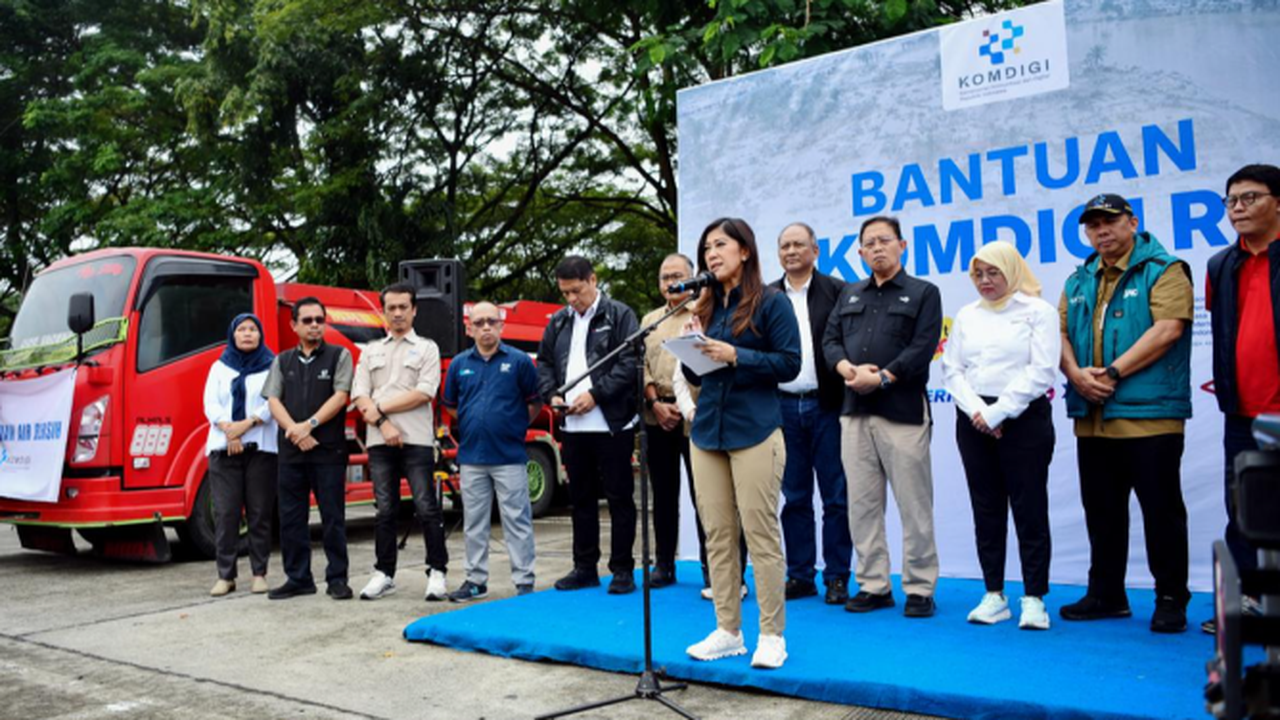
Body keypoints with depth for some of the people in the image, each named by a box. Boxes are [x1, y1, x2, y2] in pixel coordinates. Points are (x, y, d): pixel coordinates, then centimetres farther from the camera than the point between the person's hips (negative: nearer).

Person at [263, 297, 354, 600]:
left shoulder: (339, 356, 5)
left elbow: (340, 396, -6)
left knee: (333, 516, -1)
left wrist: (310, 424, -14)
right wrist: (294, 431, -12)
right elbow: (273, 401, 4)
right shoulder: (282, 361, 14)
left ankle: (337, 579, 6)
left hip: (329, 450, -3)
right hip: (290, 451, 4)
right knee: (290, 517, 6)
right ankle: (298, 578, 15)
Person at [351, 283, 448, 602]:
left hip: (416, 440, -3)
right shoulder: (371, 351, 17)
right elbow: (359, 396, 6)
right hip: (379, 441, 3)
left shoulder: (427, 348, 8)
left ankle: (437, 573, 1)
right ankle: (384, 574, 14)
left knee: (427, 508, -6)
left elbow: (423, 393, -5)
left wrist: (381, 409, -6)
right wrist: (382, 424, -9)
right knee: (385, 510, 6)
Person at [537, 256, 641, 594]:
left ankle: (622, 570, 10)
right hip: (573, 426, 6)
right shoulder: (558, 322, 15)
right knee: (581, 499, 13)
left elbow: (630, 362, -11)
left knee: (619, 498, 1)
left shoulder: (619, 315, -3)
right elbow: (544, 362, 19)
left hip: (612, 423, -5)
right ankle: (585, 567, 23)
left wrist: (595, 394, -16)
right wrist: (552, 394, 1)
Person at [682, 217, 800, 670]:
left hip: (754, 431, -6)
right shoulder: (707, 307, 15)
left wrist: (735, 356, -17)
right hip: (707, 429, 6)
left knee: (760, 532, -3)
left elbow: (789, 363, -8)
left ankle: (772, 634, 6)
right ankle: (727, 631, 16)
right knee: (717, 534, 7)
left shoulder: (770, 302, -2)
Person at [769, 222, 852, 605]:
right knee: (794, 497, 9)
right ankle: (800, 574, 17)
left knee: (835, 497, 2)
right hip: (783, 406, 3)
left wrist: (849, 397, -10)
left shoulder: (836, 290, 2)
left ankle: (837, 577, 10)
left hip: (826, 405, -3)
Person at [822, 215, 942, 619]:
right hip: (855, 411, 5)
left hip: (903, 411, -4)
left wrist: (881, 378, -15)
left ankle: (919, 589, 7)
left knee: (914, 505, -2)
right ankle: (873, 585, 15)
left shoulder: (923, 293, 6)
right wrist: (849, 369, -10)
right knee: (862, 503, 6)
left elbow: (922, 348, -7)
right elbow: (830, 340, 10)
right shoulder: (849, 295, 20)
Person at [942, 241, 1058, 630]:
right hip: (974, 421, 4)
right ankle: (994, 595, 14)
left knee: (1029, 508, -3)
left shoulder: (1038, 311, 0)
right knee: (986, 509, 7)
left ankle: (1034, 598, 4)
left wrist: (998, 412, -13)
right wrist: (977, 411, -8)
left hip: (1023, 419, -4)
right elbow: (952, 368, 8)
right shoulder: (966, 316, 14)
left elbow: (1041, 371, -9)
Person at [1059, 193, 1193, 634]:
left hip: (1149, 415, -6)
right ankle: (1105, 594, 24)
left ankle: (1171, 600, 11)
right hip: (1092, 419, 6)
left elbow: (1166, 329, -15)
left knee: (1161, 510, 0)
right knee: (1102, 511, 13)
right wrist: (1075, 373, -9)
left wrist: (1112, 373, -17)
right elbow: (1061, 332, 11)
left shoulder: (1164, 271, -3)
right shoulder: (1079, 281, 16)